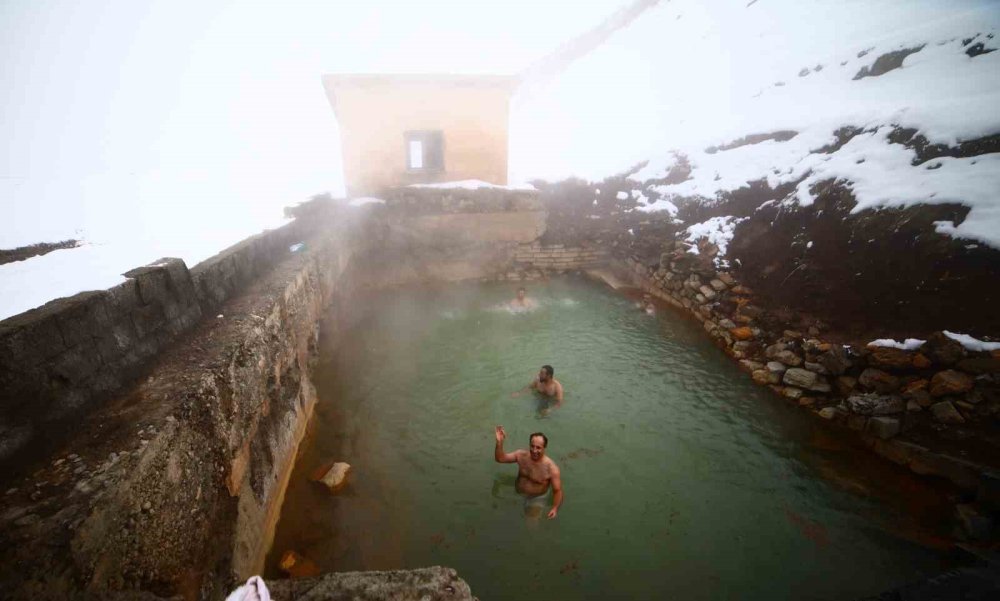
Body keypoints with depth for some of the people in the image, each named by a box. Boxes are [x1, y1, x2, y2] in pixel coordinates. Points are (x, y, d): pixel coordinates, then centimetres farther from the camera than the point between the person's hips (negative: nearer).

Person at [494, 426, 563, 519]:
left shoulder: (551, 468, -21)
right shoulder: (521, 455, -10)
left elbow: (558, 491, -15)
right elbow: (500, 459, -5)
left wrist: (555, 508, -30)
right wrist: (499, 442, -21)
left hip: (536, 499, -5)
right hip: (517, 496, 5)